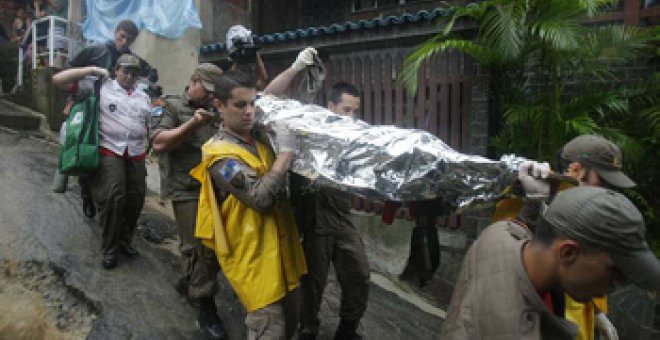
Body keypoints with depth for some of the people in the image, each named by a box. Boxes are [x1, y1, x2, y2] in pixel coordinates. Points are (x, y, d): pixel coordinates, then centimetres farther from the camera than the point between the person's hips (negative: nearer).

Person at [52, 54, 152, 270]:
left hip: (136, 155, 5)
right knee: (113, 198, -15)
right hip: (109, 151, -5)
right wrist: (93, 70, -1)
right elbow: (58, 79, 0)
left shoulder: (143, 97, 18)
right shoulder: (100, 87, 3)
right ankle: (109, 249, 4)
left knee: (135, 200, 7)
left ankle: (124, 241, 29)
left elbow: (150, 126, 21)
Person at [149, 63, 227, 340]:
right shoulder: (172, 106, 1)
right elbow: (158, 143, -10)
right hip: (187, 190, -6)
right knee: (198, 247, -3)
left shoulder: (215, 110, 16)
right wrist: (192, 124, -19)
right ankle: (206, 308, 8)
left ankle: (188, 282, 37)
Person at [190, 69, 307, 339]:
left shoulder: (258, 136, 6)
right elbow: (261, 197, -27)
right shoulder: (220, 154, -17)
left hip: (280, 246, 8)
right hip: (253, 254, -8)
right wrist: (286, 152, -21)